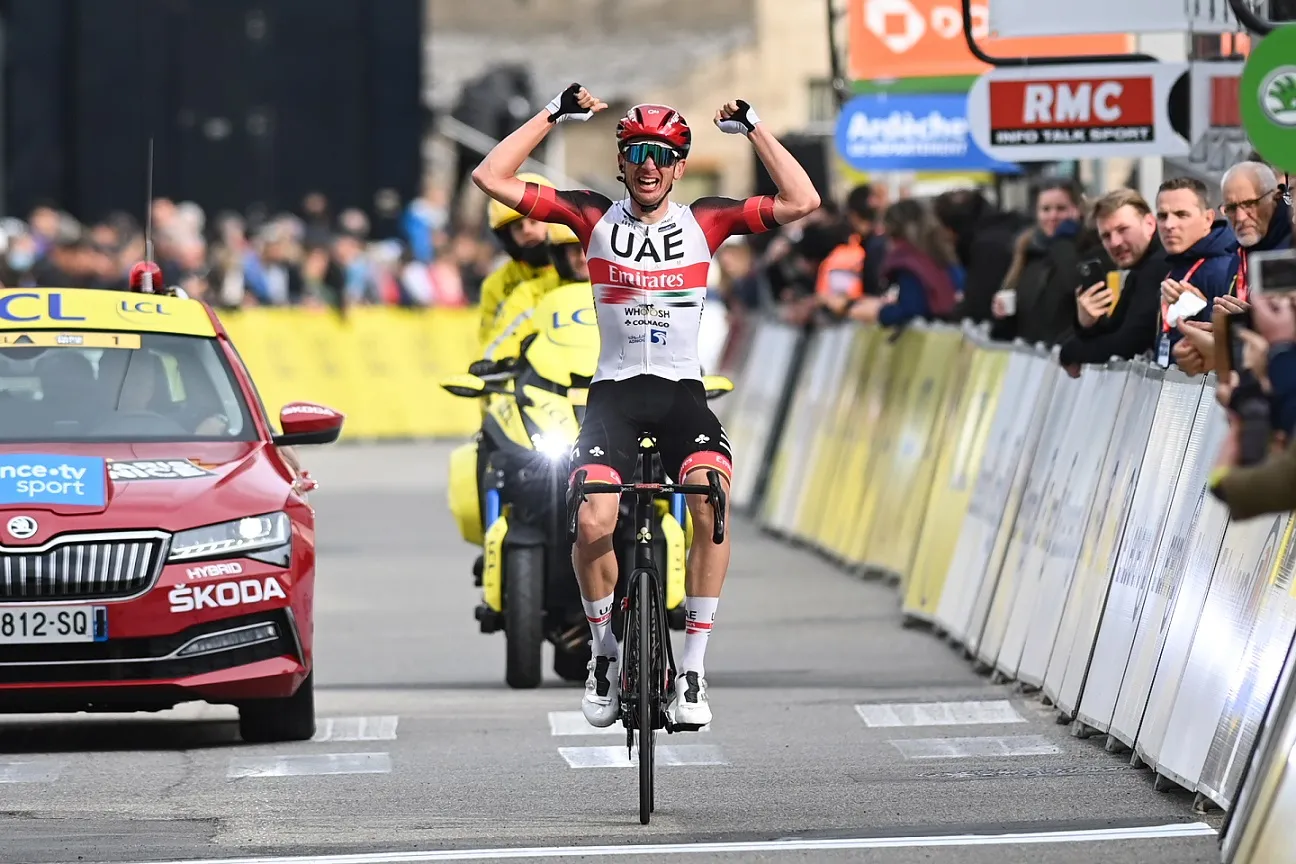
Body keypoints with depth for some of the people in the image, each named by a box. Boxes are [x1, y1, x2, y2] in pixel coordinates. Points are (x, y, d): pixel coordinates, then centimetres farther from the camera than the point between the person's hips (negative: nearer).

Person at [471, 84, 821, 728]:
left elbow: (801, 202, -4)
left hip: (683, 395, 0)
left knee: (711, 503, -29)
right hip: (615, 392, 0)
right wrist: (555, 114, -3)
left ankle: (693, 666, -19)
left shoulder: (704, 221, 4)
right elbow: (490, 177, -2)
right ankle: (606, 652, 4)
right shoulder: (594, 218, 2)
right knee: (594, 523, -24)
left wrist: (752, 128, -4)